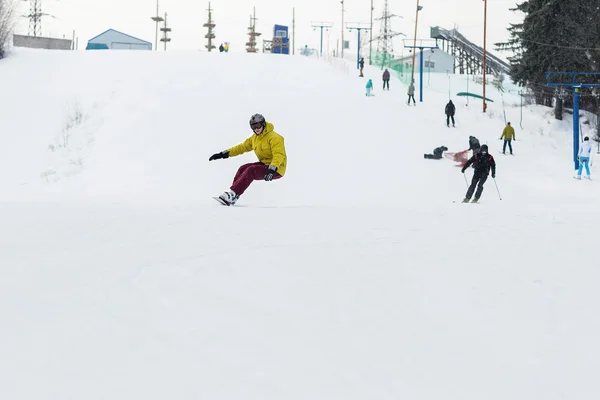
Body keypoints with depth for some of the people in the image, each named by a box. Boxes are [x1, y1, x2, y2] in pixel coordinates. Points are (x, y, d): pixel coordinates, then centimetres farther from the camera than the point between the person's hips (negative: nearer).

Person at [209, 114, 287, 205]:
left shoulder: (274, 138, -18)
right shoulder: (255, 138, 10)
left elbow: (279, 155, -28)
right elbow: (242, 147, 16)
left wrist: (272, 169, -43)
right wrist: (224, 154, 8)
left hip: (277, 169, -9)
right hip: (264, 164, 9)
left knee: (251, 170, -26)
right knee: (243, 168, -7)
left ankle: (233, 194, -31)